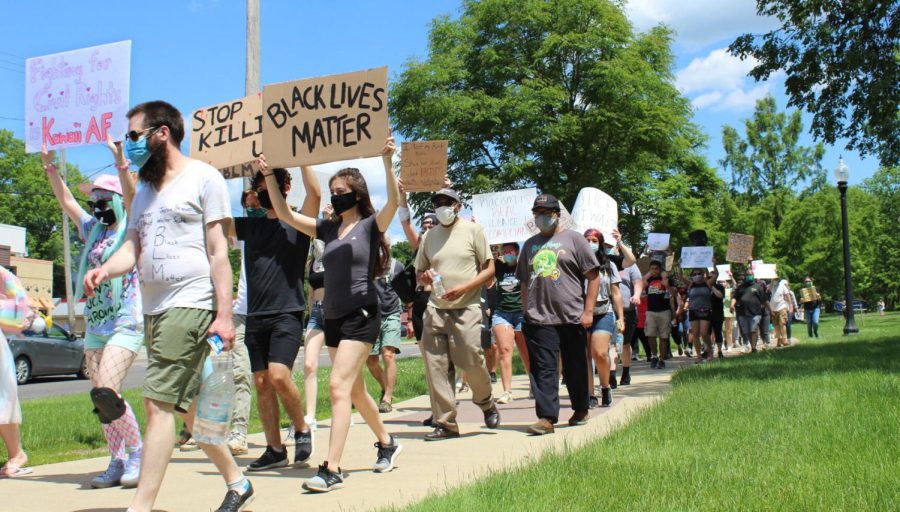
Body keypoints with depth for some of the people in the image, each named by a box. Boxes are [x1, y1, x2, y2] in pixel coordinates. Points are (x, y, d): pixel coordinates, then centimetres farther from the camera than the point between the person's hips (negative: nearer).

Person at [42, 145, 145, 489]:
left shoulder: (131, 230, -2)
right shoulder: (93, 229, 17)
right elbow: (66, 201, 25)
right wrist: (50, 167, 20)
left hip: (125, 325, -8)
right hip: (94, 327, 8)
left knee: (105, 394, -19)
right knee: (102, 399, 5)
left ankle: (137, 449, -2)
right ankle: (117, 461, 13)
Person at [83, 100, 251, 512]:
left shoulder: (204, 178, -2)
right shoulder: (145, 191, 21)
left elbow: (219, 253, -8)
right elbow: (132, 247, 13)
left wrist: (224, 314, -14)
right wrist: (105, 269, -9)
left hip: (190, 305, -8)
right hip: (154, 308, 8)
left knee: (159, 404, -13)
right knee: (186, 407, 13)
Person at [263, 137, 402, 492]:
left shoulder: (371, 225, -3)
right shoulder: (328, 229, 12)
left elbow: (394, 201, -22)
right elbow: (285, 215, 11)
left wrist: (387, 161, -32)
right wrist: (269, 176, 5)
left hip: (361, 315, -7)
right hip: (333, 317, 7)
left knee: (339, 386, -17)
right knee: (354, 390, 16)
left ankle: (332, 469, -17)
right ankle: (387, 443, 36)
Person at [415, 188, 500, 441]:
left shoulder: (473, 230, 2)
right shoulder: (429, 236, 14)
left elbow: (489, 270, 0)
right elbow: (419, 271, 22)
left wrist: (462, 288, -14)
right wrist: (424, 277, -4)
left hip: (466, 308, -4)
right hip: (436, 309, 4)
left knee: (472, 362, -7)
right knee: (436, 366, -2)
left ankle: (487, 404, 24)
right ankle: (445, 423, 7)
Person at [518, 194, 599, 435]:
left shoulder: (573, 239, 3)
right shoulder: (530, 245, 16)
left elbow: (593, 277, -1)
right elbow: (525, 282, 20)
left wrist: (588, 311, -7)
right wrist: (527, 311, 12)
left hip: (572, 318, -2)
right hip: (539, 320, 3)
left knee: (575, 367, 10)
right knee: (543, 369, -5)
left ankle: (581, 410, 28)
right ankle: (546, 417, -6)